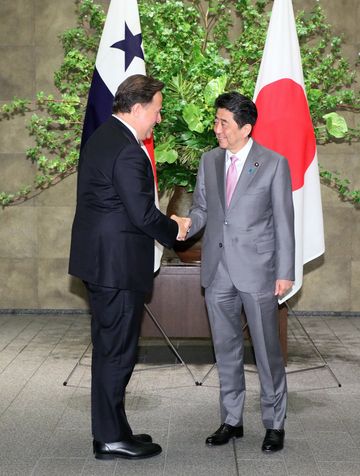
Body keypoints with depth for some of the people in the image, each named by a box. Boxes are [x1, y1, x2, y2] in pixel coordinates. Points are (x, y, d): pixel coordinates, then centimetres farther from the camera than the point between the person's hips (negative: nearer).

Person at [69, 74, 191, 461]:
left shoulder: (101, 137, 13)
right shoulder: (128, 152, -20)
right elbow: (143, 214, -21)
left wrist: (165, 224, 10)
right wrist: (175, 230, -2)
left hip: (98, 261, 11)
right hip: (118, 265, -11)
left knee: (108, 349, 16)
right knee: (118, 351, 0)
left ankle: (110, 430, 27)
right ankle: (111, 438, 11)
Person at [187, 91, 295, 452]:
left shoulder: (274, 164, -4)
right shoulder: (209, 161, 8)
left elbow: (284, 221, -4)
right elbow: (201, 209, 13)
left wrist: (285, 272, -7)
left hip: (256, 269, -4)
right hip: (217, 271, 4)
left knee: (267, 349, 3)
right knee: (226, 348, 12)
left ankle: (274, 424, 17)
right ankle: (231, 420, 25)